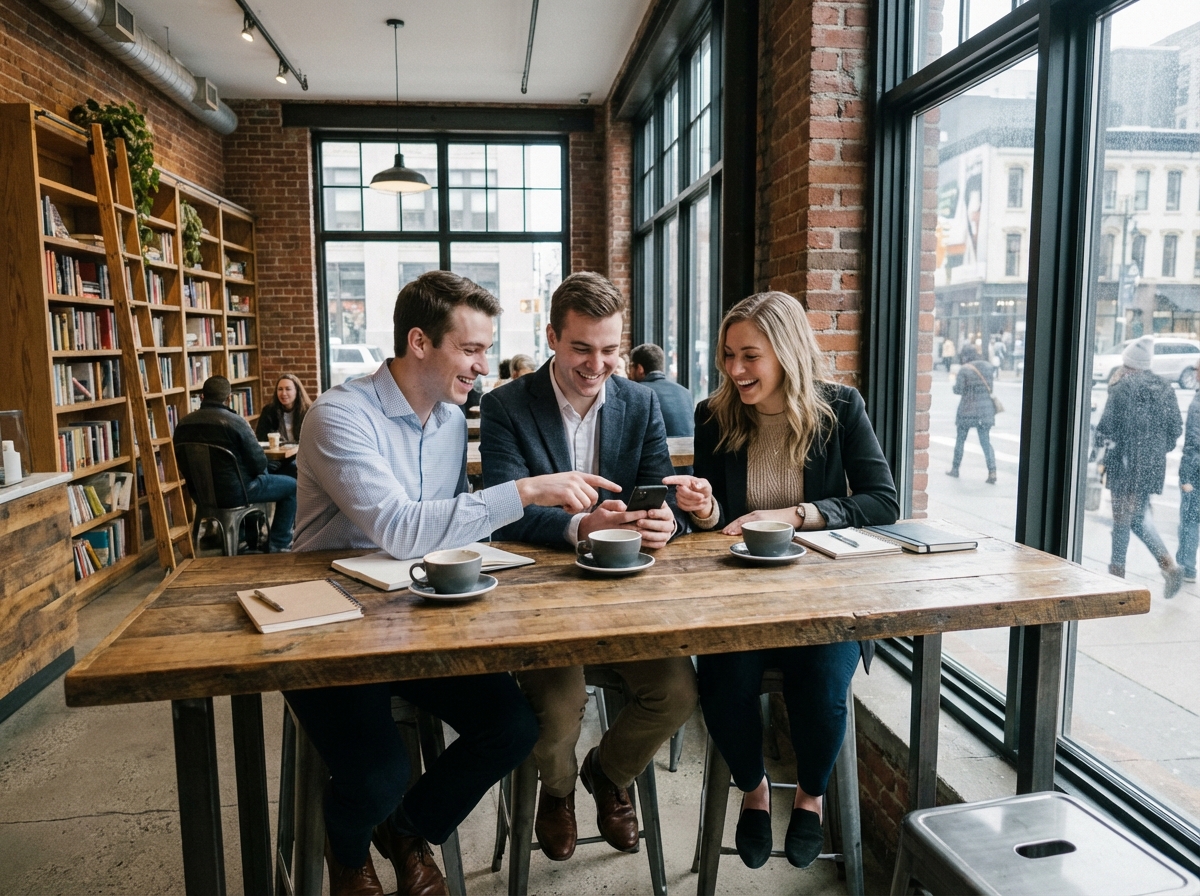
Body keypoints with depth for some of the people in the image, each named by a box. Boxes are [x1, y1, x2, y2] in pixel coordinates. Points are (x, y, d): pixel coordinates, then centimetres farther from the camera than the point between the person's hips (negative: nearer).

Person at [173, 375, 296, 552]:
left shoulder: (182, 424, -1)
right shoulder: (235, 422, -20)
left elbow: (183, 467, 10)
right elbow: (259, 464, -17)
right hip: (234, 493, -7)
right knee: (292, 486, 13)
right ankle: (278, 545, 14)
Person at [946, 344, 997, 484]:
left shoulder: (964, 369, -12)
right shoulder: (989, 367, 5)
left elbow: (958, 390, -13)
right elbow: (992, 385, 10)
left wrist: (954, 381, 6)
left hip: (967, 410, -4)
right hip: (986, 410, 4)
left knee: (960, 440, 12)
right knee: (986, 442, 6)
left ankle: (955, 468, 22)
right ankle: (992, 471, -7)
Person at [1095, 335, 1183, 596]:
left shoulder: (1122, 387, -13)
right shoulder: (1164, 388, 7)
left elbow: (1107, 428, -15)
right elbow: (1176, 427, 9)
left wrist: (1102, 438, 5)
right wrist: (1159, 449, 19)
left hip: (1126, 463, -6)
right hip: (1154, 465, 6)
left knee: (1122, 518, 5)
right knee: (1140, 516, 18)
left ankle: (1117, 570, 14)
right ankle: (1168, 563, 4)